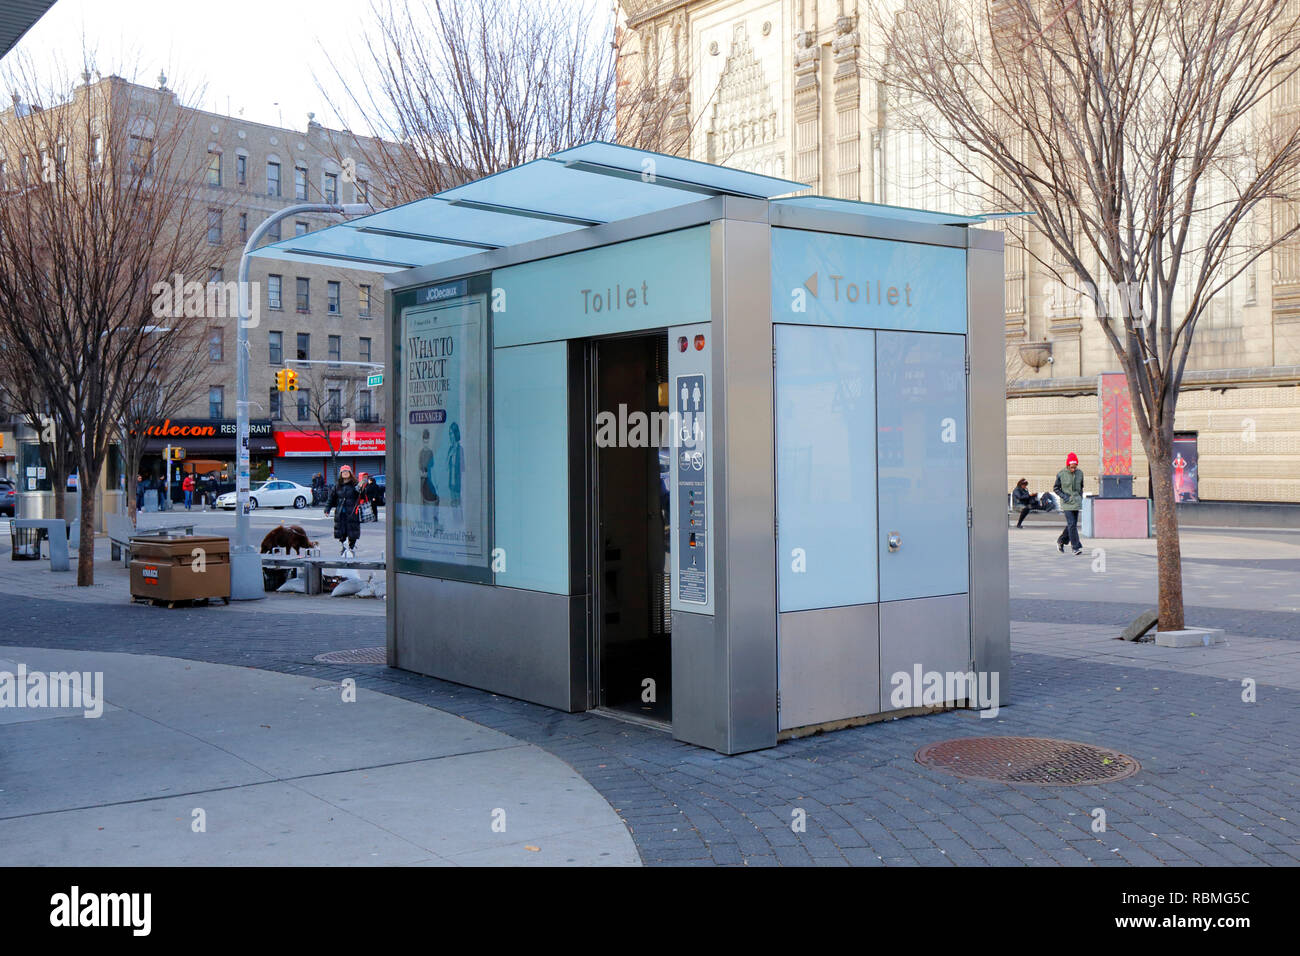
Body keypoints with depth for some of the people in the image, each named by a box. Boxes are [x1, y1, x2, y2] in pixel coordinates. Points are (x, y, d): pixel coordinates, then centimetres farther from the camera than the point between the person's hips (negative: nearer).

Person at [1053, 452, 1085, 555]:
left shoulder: (1080, 472, 3)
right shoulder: (1061, 474, -8)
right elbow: (1055, 488, 2)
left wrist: (1080, 497, 7)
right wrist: (1064, 496, -10)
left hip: (1077, 502, 5)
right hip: (1067, 503, -4)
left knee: (1072, 524, 8)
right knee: (1071, 524, -12)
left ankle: (1061, 541, 27)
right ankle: (1076, 547, -11)